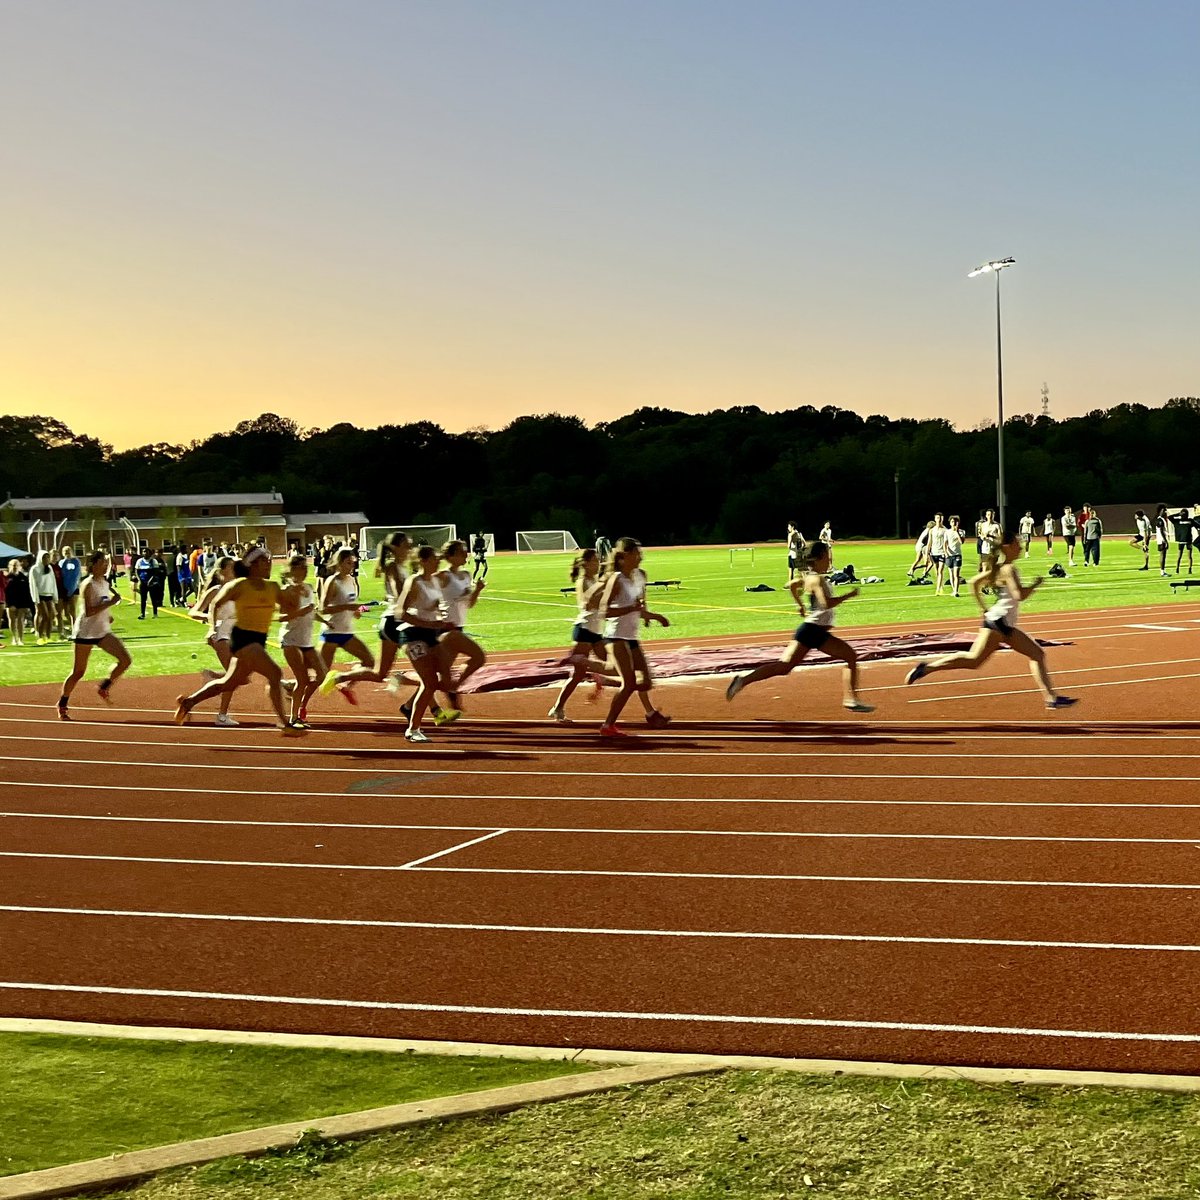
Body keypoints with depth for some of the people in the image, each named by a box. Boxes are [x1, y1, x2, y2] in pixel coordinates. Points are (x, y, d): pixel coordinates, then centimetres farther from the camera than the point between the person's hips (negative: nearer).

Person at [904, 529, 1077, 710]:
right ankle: (927, 668, -8)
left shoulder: (999, 567, 14)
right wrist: (1036, 584, -9)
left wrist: (984, 609, 19)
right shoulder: (1008, 569, -14)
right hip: (997, 622, -10)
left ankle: (1051, 697, 8)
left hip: (1006, 626, 10)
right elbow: (1020, 595, -26)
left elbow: (974, 583, 18)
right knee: (974, 660, -12)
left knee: (1037, 654, 8)